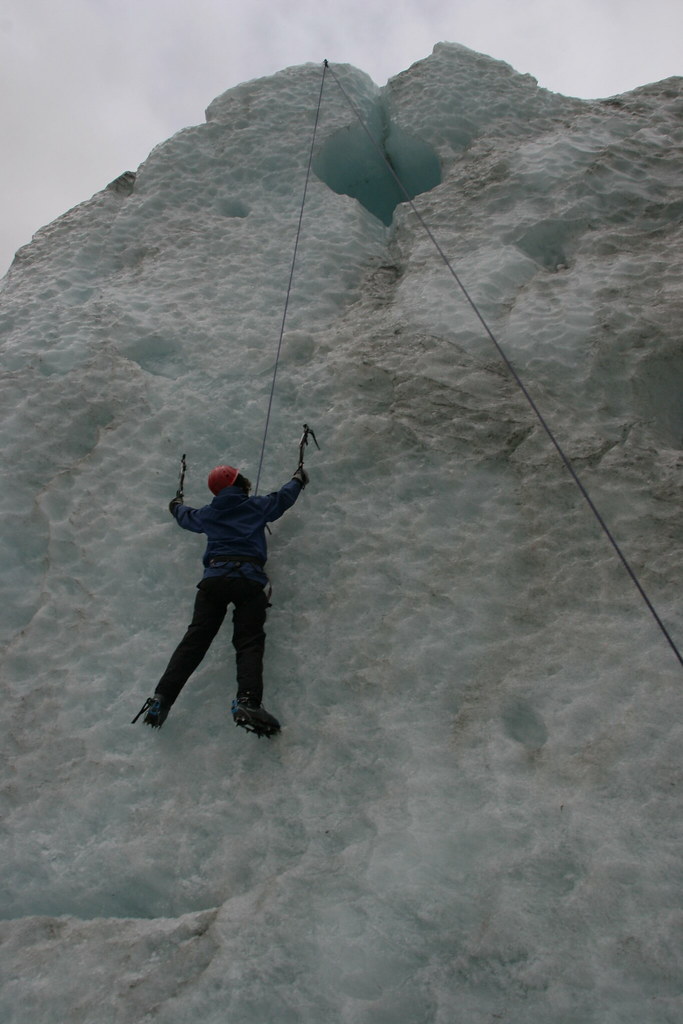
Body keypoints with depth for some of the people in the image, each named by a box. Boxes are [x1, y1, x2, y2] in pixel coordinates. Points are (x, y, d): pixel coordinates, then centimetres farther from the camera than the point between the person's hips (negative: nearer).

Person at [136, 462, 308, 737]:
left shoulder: (207, 514, 22)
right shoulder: (257, 507, 14)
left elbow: (185, 517, 42)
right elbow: (284, 496, 30)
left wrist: (176, 504, 66)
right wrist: (299, 478, 51)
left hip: (214, 577, 3)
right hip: (249, 579, -3)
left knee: (195, 639, 0)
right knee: (249, 642, -10)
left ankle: (161, 698, -10)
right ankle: (247, 701, -31)